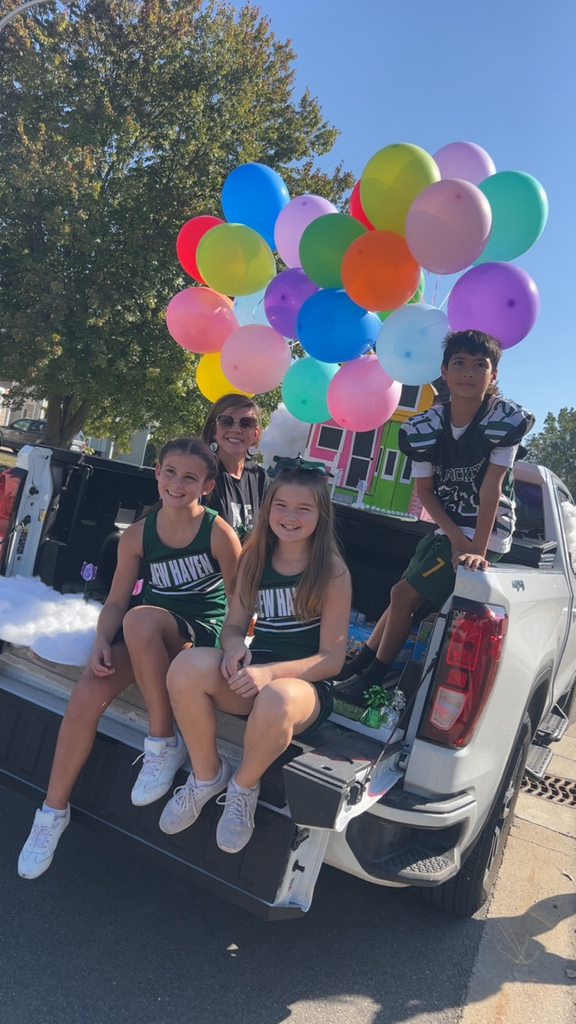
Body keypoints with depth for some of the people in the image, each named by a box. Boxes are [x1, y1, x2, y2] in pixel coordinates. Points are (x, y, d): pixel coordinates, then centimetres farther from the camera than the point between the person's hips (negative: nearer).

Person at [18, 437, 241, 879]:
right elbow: (116, 600, 3)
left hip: (202, 629, -4)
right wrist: (102, 641, -15)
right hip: (145, 634, 4)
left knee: (140, 619, -36)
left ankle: (164, 743, -19)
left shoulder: (219, 533, -10)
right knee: (88, 692, -20)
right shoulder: (137, 535, 2)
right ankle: (54, 810, 1)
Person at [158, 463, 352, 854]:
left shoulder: (333, 572, -8)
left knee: (276, 702, -40)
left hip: (305, 684, -4)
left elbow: (331, 658, -10)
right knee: (186, 667, -28)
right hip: (254, 674, 4)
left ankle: (244, 786, -6)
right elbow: (234, 624, 10)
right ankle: (207, 774, -2)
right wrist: (234, 644, -16)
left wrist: (271, 672, -26)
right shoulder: (254, 558, 5)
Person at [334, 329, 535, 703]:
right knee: (405, 596, 9)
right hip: (447, 531, 5)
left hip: (487, 535, -5)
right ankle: (355, 666, 25)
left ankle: (372, 681, 8)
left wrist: (478, 551, -26)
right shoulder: (425, 427, -6)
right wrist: (455, 535, -15)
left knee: (405, 593, -8)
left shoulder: (507, 420, -18)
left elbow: (490, 489, -22)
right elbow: (424, 489, -2)